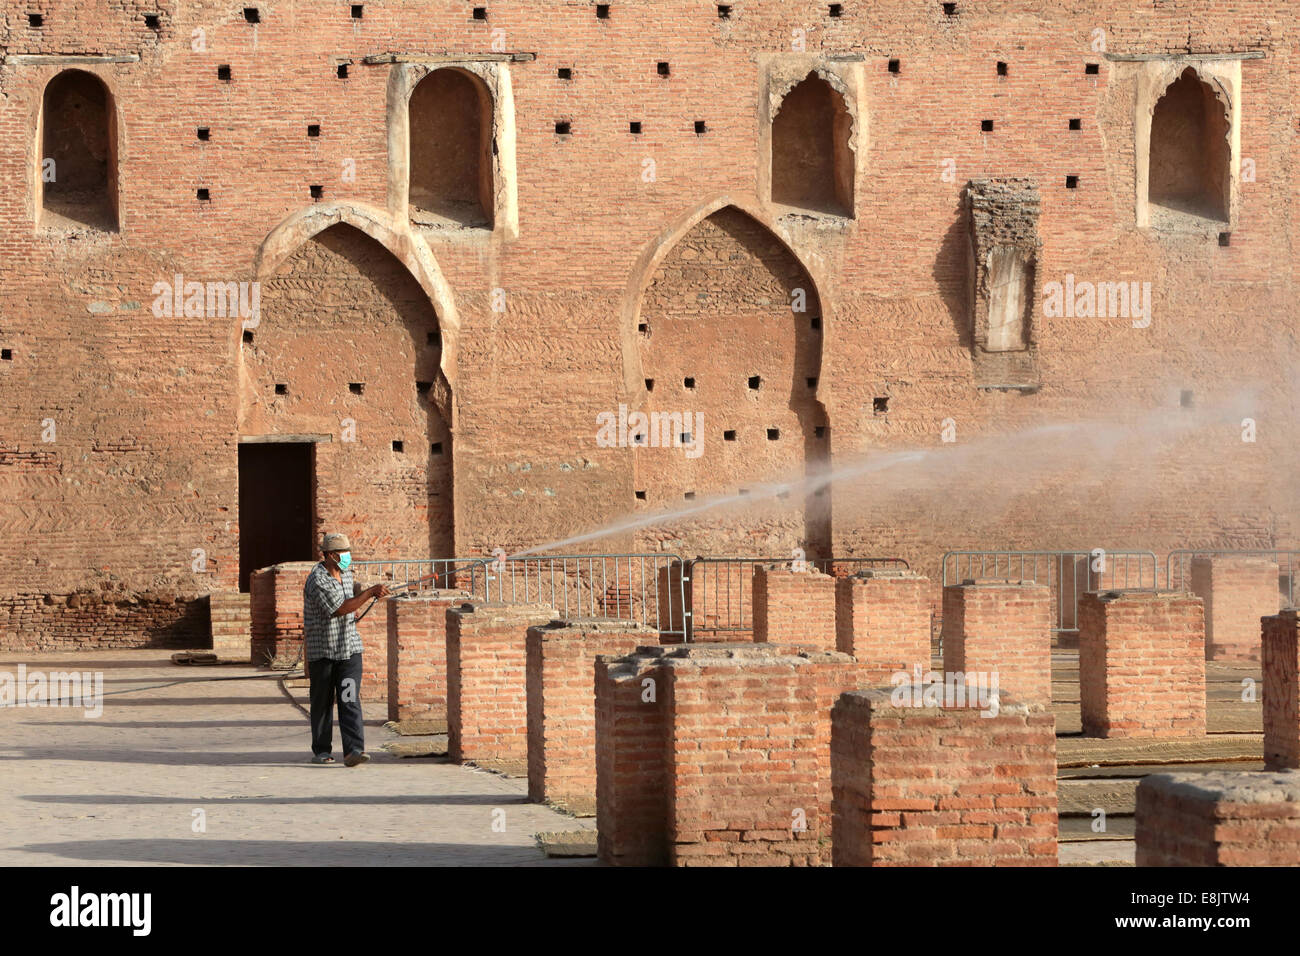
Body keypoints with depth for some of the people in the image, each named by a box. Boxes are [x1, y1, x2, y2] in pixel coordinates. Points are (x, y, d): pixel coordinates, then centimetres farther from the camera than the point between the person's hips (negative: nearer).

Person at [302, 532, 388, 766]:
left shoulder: (345, 574, 9)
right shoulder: (318, 581, -17)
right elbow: (340, 608, -24)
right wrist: (370, 592, -23)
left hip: (349, 647, 5)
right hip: (321, 649, -5)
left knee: (350, 699, -9)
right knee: (322, 701, 6)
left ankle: (354, 750, -18)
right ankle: (321, 750, 20)